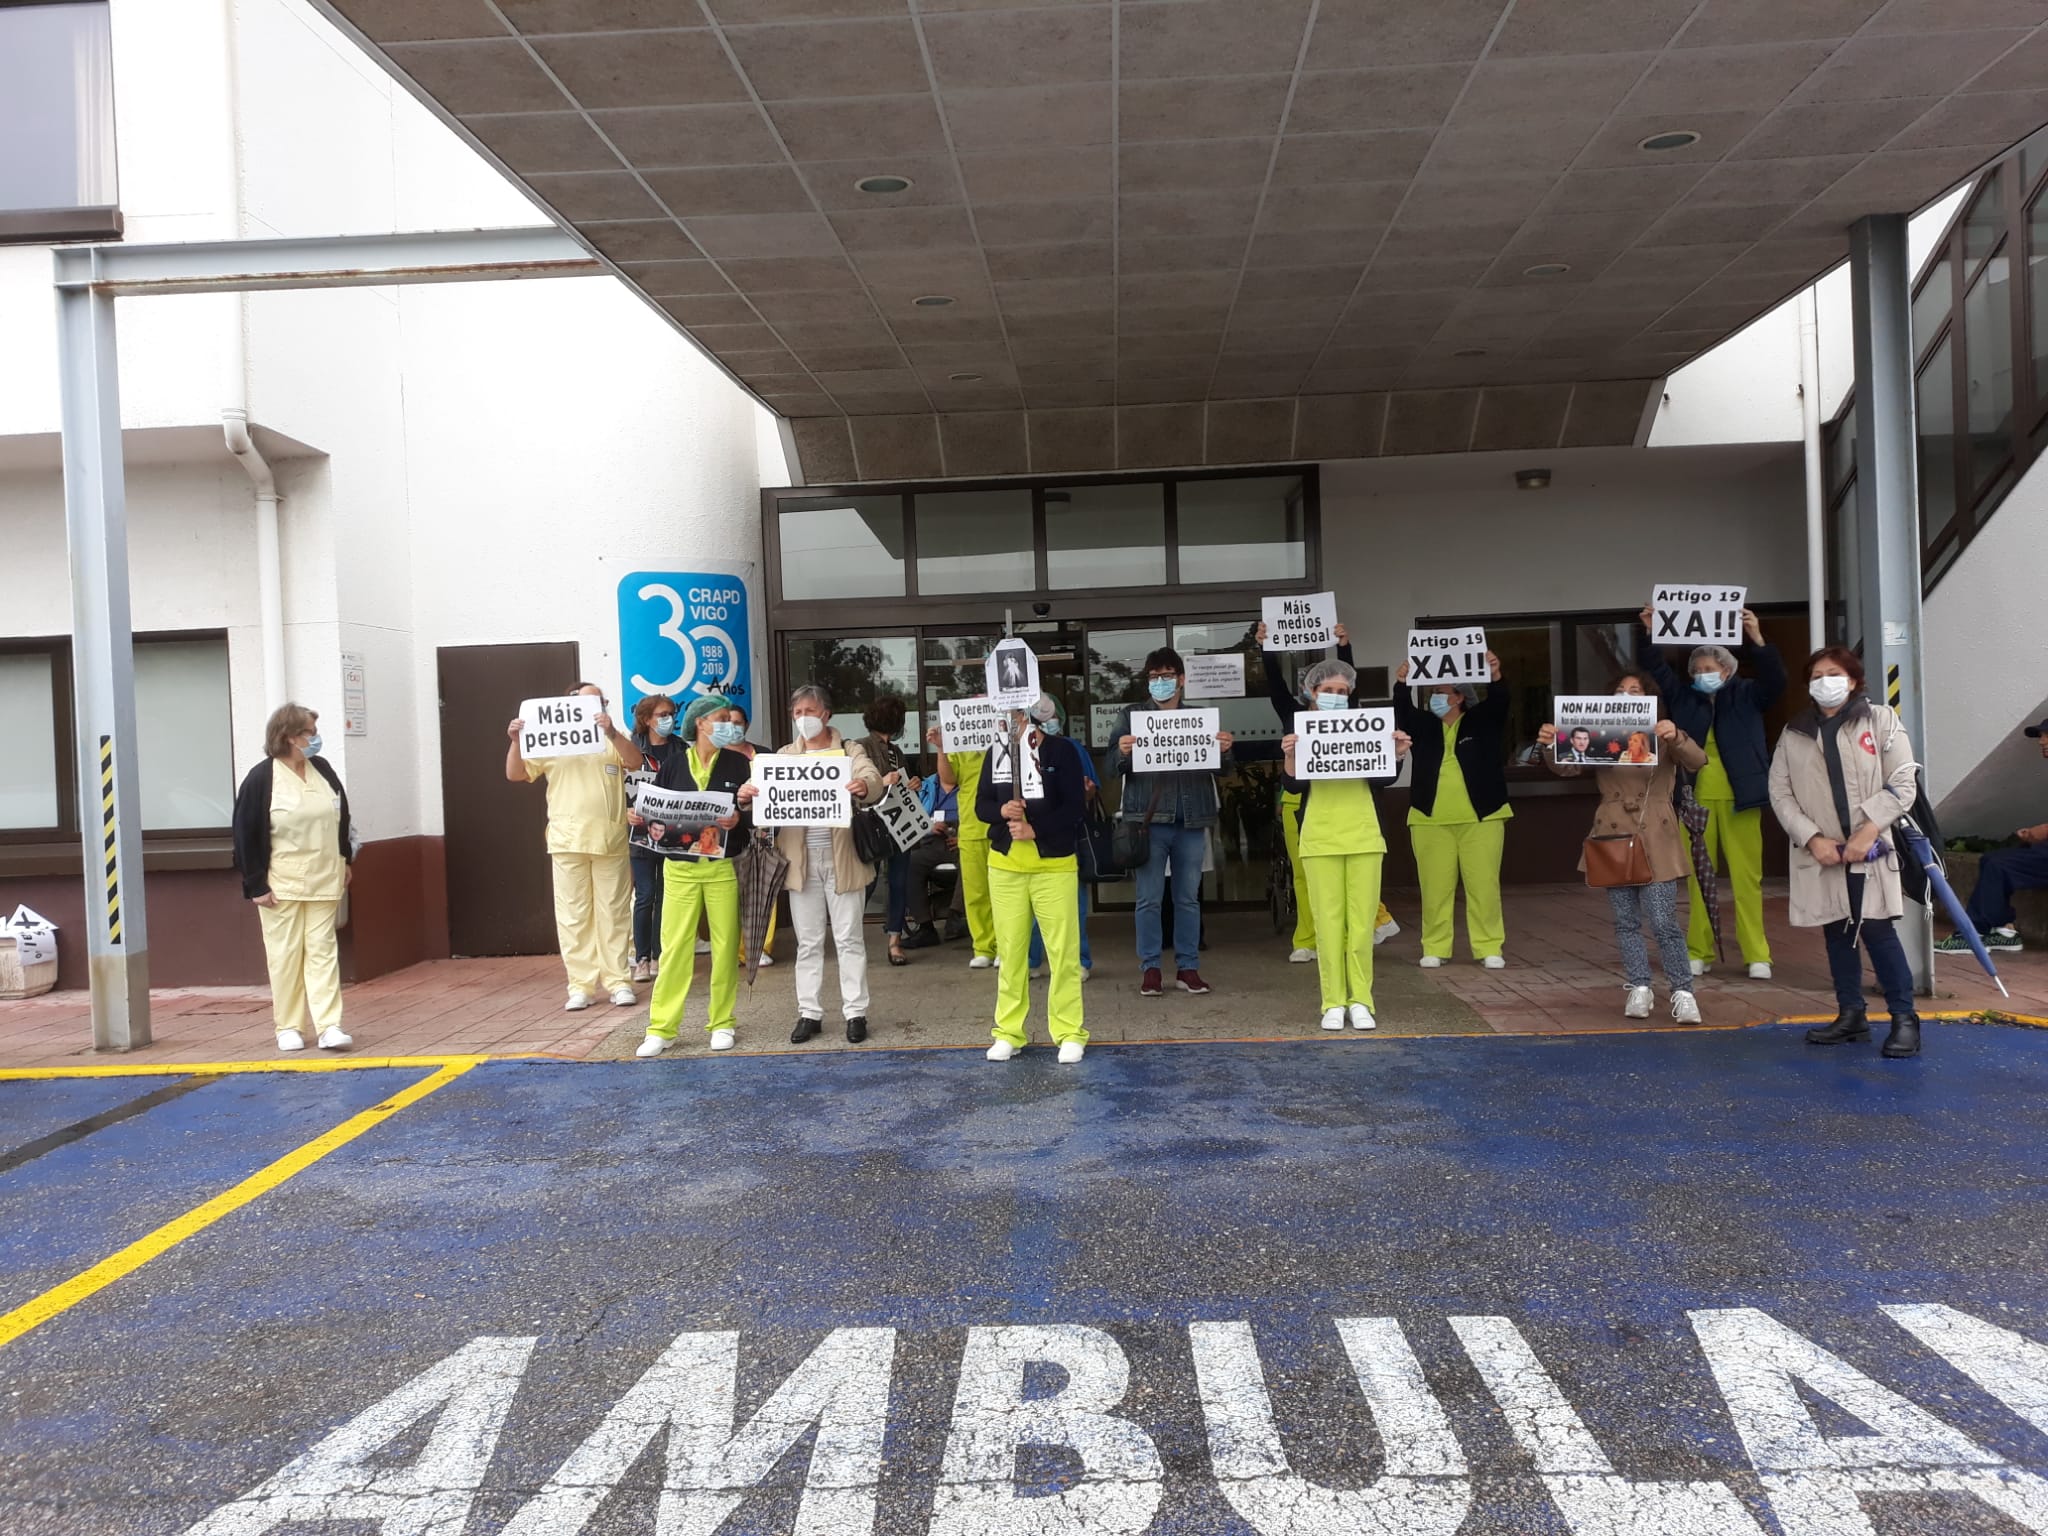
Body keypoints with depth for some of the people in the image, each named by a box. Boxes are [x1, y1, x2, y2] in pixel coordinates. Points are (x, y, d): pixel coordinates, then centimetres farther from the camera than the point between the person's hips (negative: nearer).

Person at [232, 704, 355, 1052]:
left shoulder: (323, 770, 6)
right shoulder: (261, 778, -8)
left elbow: (340, 818, 18)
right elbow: (246, 835, -8)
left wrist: (344, 861, 19)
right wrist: (256, 884, -10)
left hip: (324, 881, 4)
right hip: (281, 886, -4)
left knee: (322, 950, 1)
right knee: (285, 954, 4)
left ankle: (328, 1025, 0)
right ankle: (288, 1027, 14)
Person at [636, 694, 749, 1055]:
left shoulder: (739, 762, 3)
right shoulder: (673, 761, 4)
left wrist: (739, 818, -21)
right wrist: (639, 816, -13)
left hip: (723, 866, 0)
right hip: (680, 867, 0)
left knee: (725, 947, 4)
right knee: (674, 947, 0)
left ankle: (722, 1022, 17)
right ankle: (661, 1028, 7)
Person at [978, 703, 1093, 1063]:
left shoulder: (1062, 750, -5)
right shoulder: (997, 753, 8)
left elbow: (1076, 806, -10)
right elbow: (981, 804, 9)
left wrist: (1035, 829, -19)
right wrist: (1001, 811, -14)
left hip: (1054, 865, -3)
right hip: (1004, 865, 4)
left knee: (1063, 952, 0)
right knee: (1010, 951, 9)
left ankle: (1070, 1032, 10)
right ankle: (1009, 1032, 18)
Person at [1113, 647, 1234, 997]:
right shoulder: (1131, 715, 7)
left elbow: (1218, 771, 10)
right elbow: (1116, 769, 1)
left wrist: (1223, 750, -12)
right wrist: (1123, 753, -21)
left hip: (1192, 819, 2)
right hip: (1149, 818, -2)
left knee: (1189, 898, 7)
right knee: (1149, 898, 0)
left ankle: (1188, 968, 15)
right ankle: (1151, 969, 8)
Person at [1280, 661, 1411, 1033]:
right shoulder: (1300, 729, 3)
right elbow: (1294, 786, -3)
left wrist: (1396, 755, -9)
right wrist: (1289, 756, -21)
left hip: (1363, 834, 2)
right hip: (1320, 837, -1)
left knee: (1362, 921, 0)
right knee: (1328, 921, -2)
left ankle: (1361, 1001, 6)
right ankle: (1334, 1003, 4)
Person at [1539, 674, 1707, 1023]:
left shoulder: (1663, 736, 3)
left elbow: (1697, 762, -13)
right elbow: (1567, 767, -1)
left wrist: (1676, 737, -33)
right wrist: (1551, 746, -22)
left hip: (1655, 838, -3)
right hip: (1614, 836, 3)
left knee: (1663, 921, -7)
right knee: (1626, 922, 7)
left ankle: (1682, 993, 3)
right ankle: (1639, 988, 18)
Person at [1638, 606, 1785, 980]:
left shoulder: (1746, 695, 5)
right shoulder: (1682, 696, 10)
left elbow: (1775, 681, -11)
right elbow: (1654, 669, 5)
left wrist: (1757, 639, -25)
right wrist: (1648, 634, -12)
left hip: (1738, 798, -2)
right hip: (1695, 798, 2)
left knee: (1747, 877, -1)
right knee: (1698, 877, 5)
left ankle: (1757, 955, 4)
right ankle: (1699, 952, 10)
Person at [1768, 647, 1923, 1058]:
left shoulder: (1880, 721, 2)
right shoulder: (1794, 734, 7)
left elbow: (1901, 784, -3)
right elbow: (1780, 793, 3)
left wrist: (1867, 832, -13)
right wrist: (1813, 838, -9)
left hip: (1871, 851, -3)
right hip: (1821, 854, 3)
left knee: (1878, 930, -8)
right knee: (1837, 933, 9)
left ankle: (1904, 1018, 3)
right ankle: (1852, 1014, 20)